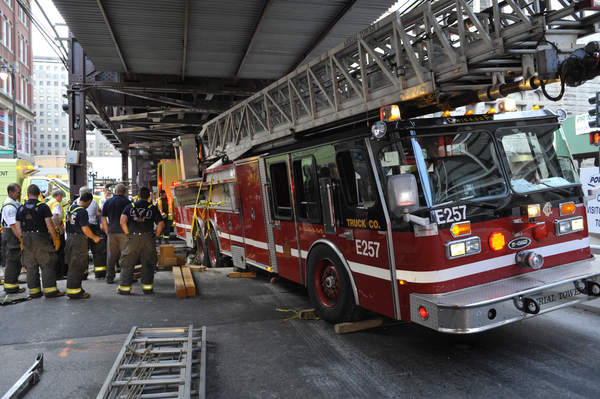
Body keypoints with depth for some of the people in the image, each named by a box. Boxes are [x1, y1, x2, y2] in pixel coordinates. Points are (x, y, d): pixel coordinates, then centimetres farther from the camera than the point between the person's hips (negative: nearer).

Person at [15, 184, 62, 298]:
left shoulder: (21, 208, 6)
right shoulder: (43, 206, -7)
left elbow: (18, 229, 6)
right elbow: (49, 225, -12)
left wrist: (23, 240, 19)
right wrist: (56, 239, -3)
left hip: (26, 240, 5)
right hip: (41, 240, -5)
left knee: (31, 267, 12)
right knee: (47, 266, 1)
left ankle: (33, 291, 16)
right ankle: (50, 290, 0)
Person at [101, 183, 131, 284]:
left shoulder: (107, 202, 8)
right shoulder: (127, 202, -5)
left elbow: (103, 218, 9)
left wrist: (107, 232, 14)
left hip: (112, 231, 4)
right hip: (124, 231, -4)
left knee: (111, 256, 11)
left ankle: (109, 277, 15)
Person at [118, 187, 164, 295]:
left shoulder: (130, 206, 11)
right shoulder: (153, 208, 9)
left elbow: (123, 221, -3)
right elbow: (161, 223, 0)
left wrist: (128, 233, 6)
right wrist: (156, 235, 11)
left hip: (133, 238, 0)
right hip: (148, 238, 0)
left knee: (128, 264, 8)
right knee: (148, 264, 9)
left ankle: (124, 287, 9)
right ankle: (147, 287, 12)